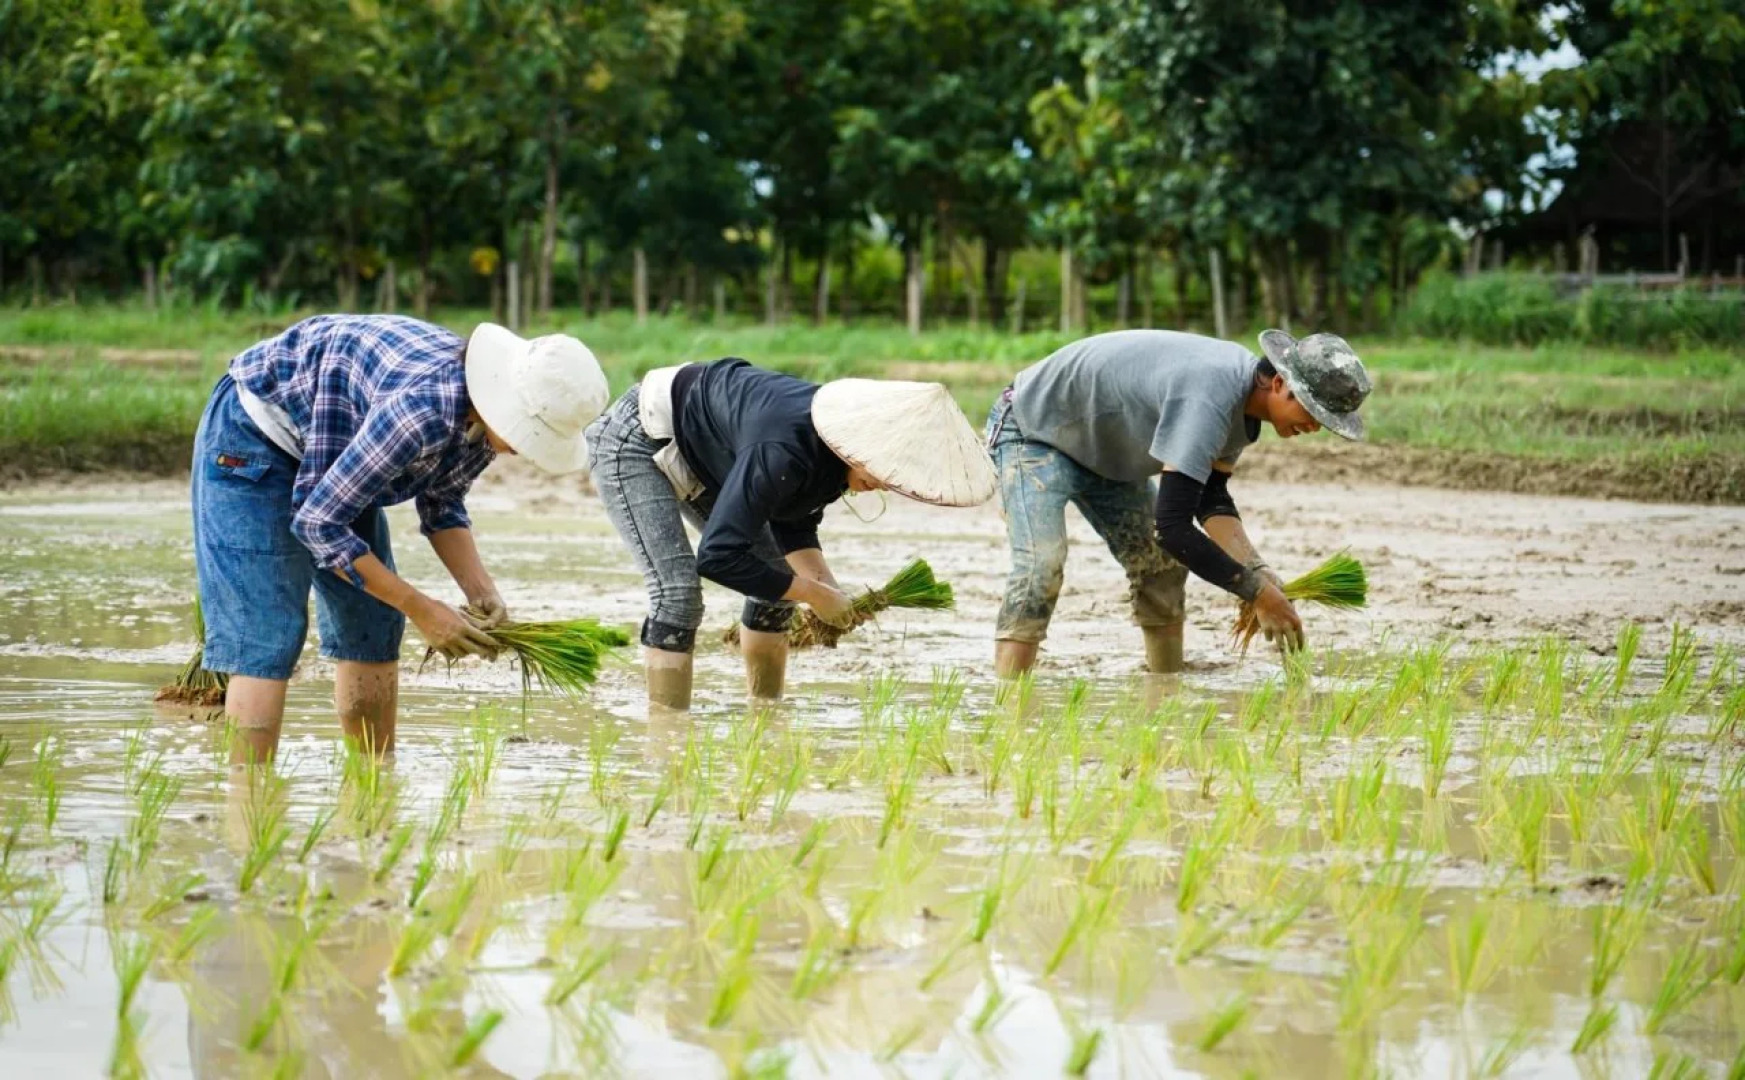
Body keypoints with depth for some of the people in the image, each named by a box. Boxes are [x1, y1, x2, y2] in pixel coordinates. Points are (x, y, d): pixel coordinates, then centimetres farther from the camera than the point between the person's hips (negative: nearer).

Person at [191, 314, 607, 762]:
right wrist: (421, 609, -25)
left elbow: (441, 502, 7)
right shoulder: (423, 410, -38)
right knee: (267, 634, -16)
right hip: (255, 435, -9)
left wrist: (480, 591, -10)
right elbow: (319, 523, -31)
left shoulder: (489, 415, -12)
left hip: (330, 454, 9)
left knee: (374, 624, 8)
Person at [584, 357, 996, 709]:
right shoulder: (782, 452, -41)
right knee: (677, 593, -22)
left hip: (695, 463, 9)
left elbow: (794, 521, 3)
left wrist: (823, 584, -14)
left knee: (777, 583, 5)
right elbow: (717, 557, -40)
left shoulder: (837, 447, -14)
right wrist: (812, 593, -30)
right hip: (634, 442, -9)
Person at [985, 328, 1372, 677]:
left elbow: (1211, 497, 1)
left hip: (1102, 444, 10)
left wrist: (1256, 572, -16)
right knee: (1042, 563, -26)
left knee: (1161, 562, 4)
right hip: (1034, 429, -10)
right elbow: (1172, 527, -42)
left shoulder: (1245, 402, -8)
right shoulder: (1208, 399, -40)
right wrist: (1257, 591, -35)